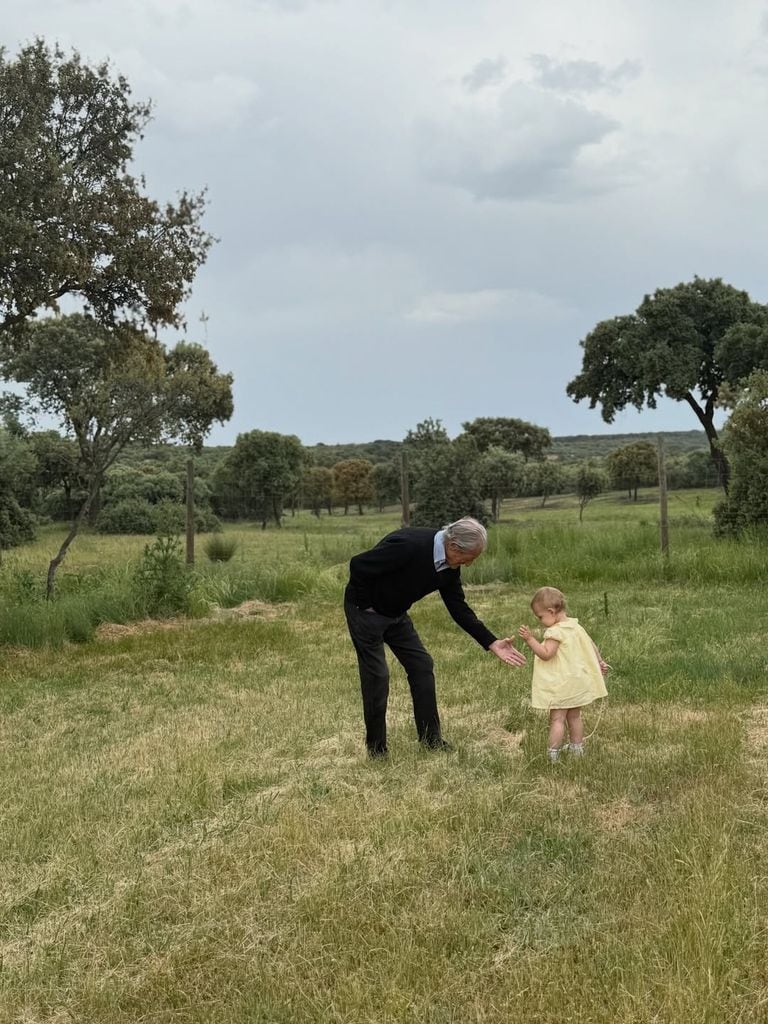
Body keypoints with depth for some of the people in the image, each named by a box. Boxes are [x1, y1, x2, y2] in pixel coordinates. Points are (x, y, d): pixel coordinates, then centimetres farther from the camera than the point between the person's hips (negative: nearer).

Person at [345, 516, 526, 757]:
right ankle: (376, 749, 9)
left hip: (396, 614, 8)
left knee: (421, 665, 4)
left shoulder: (450, 567, -8)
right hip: (366, 611, -8)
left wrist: (491, 643, -6)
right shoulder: (409, 545, -34)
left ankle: (430, 738, 14)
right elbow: (359, 565, -29)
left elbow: (458, 608, 1)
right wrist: (366, 606, -16)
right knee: (377, 675, -6)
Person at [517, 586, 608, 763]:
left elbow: (546, 654, -26)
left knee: (557, 719, -6)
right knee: (574, 716, 18)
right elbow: (591, 645, 16)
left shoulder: (555, 632, -20)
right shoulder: (576, 627, 7)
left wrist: (530, 639, -25)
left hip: (561, 685, -8)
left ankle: (552, 755, -6)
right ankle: (577, 749, 26)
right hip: (578, 680, 9)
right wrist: (599, 662, 29)